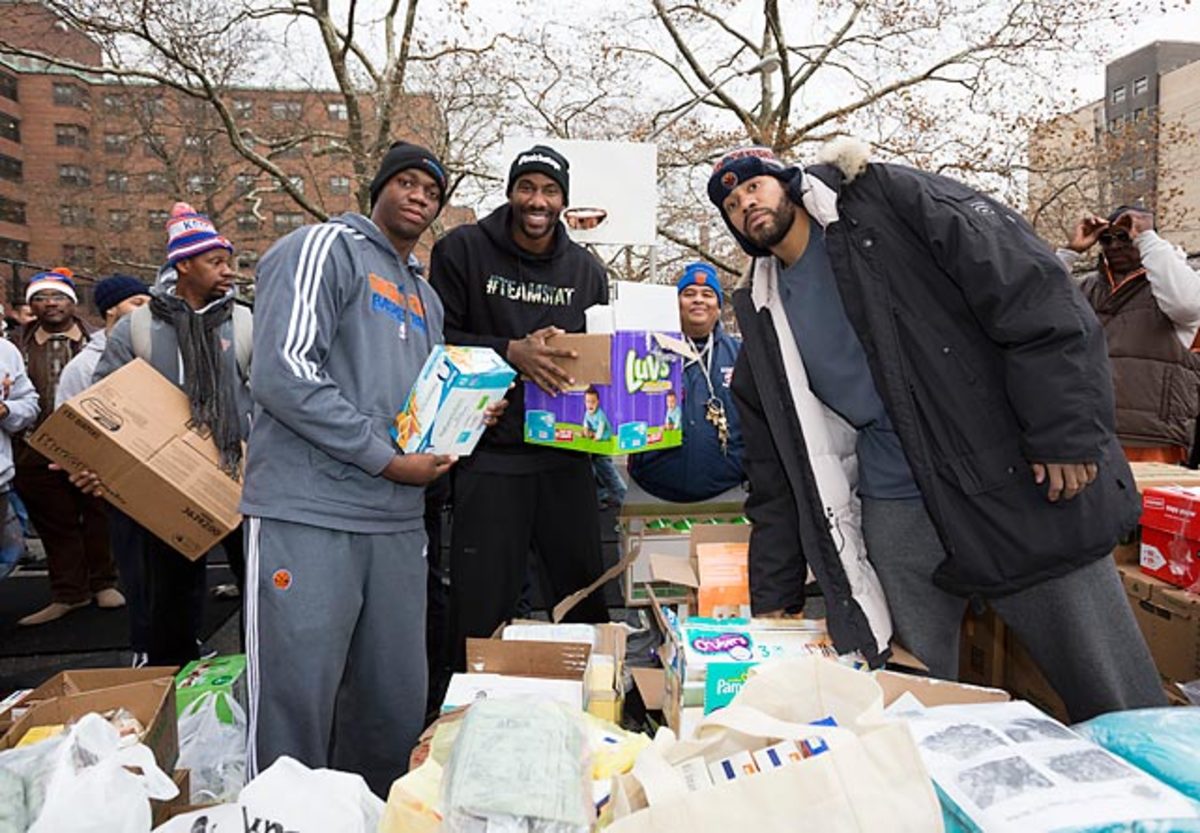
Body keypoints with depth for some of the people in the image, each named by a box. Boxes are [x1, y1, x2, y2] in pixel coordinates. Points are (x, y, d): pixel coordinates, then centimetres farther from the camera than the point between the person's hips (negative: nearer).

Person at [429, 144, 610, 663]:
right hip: (490, 454, -3)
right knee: (481, 610, 2)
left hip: (566, 456, 4)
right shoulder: (462, 250, 0)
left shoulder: (586, 269, 12)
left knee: (586, 596, 13)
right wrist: (511, 351, -18)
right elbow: (438, 340, -4)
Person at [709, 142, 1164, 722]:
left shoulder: (885, 200, -1)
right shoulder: (763, 321, 11)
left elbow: (1030, 287, -11)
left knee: (1122, 709, 5)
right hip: (894, 515, 4)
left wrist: (1067, 431, -18)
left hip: (1020, 483, -3)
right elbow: (775, 477, 13)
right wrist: (775, 598, 11)